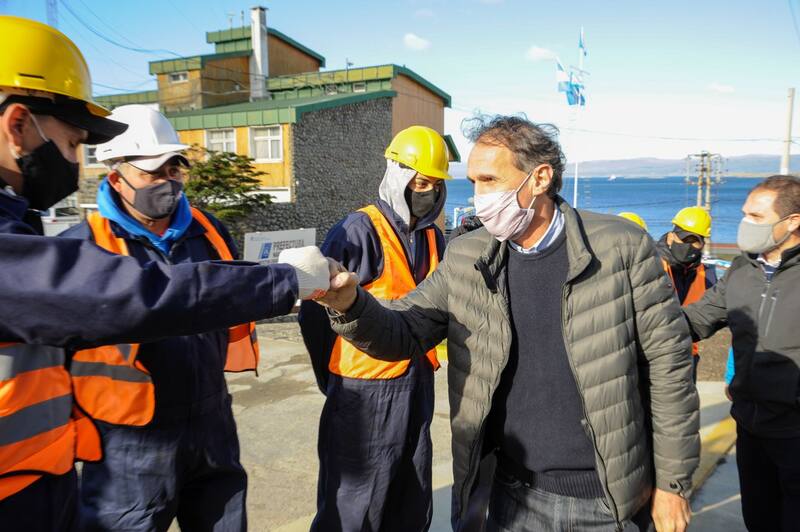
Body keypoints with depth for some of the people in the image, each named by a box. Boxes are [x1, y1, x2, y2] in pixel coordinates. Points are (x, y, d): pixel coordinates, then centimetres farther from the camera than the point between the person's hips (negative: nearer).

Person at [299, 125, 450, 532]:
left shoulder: (434, 238, 7)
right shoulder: (359, 231, -15)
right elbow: (315, 310, -13)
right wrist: (335, 378, -1)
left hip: (418, 386, 7)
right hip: (367, 391, -7)